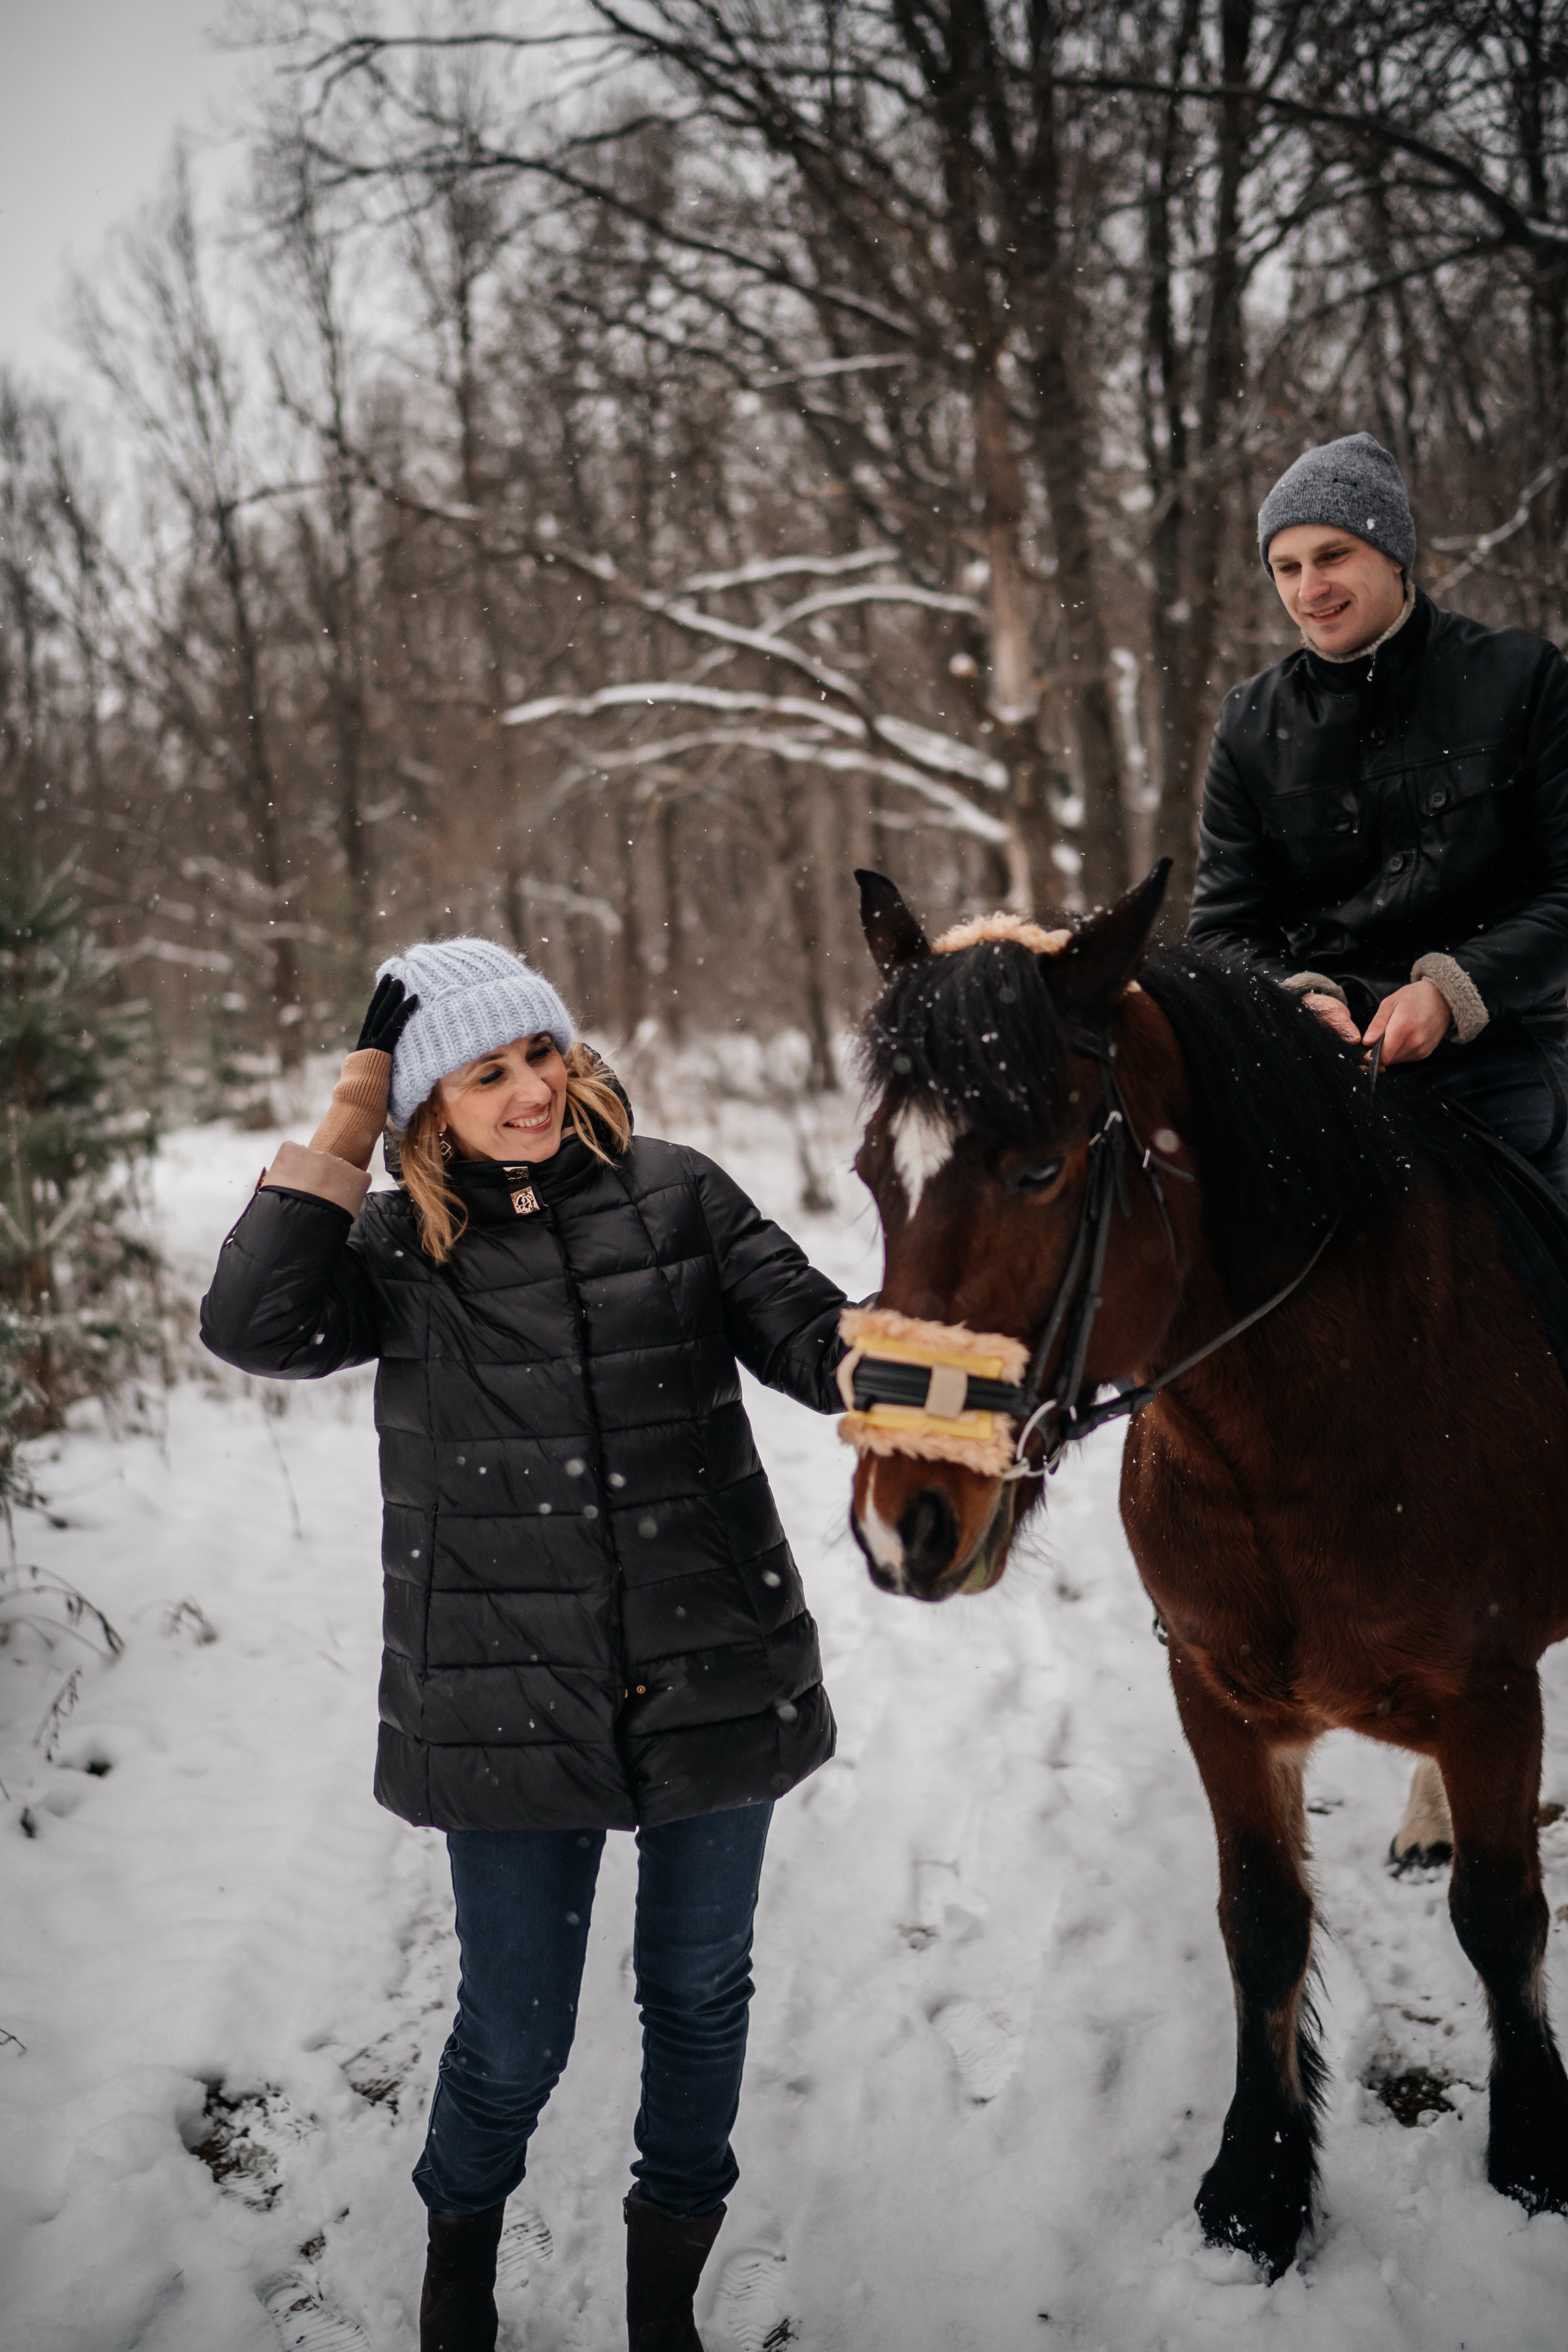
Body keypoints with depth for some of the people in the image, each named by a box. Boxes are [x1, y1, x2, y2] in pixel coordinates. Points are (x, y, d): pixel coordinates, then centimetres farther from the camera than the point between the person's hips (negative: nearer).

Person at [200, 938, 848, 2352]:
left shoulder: (675, 1194, 0)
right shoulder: (400, 1252, -1)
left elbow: (811, 1338, -1)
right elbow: (257, 1324, -18)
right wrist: (342, 1130, -14)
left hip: (714, 1676, 2)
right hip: (511, 1698, -1)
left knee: (700, 1994, 17)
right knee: (515, 2040, 8)